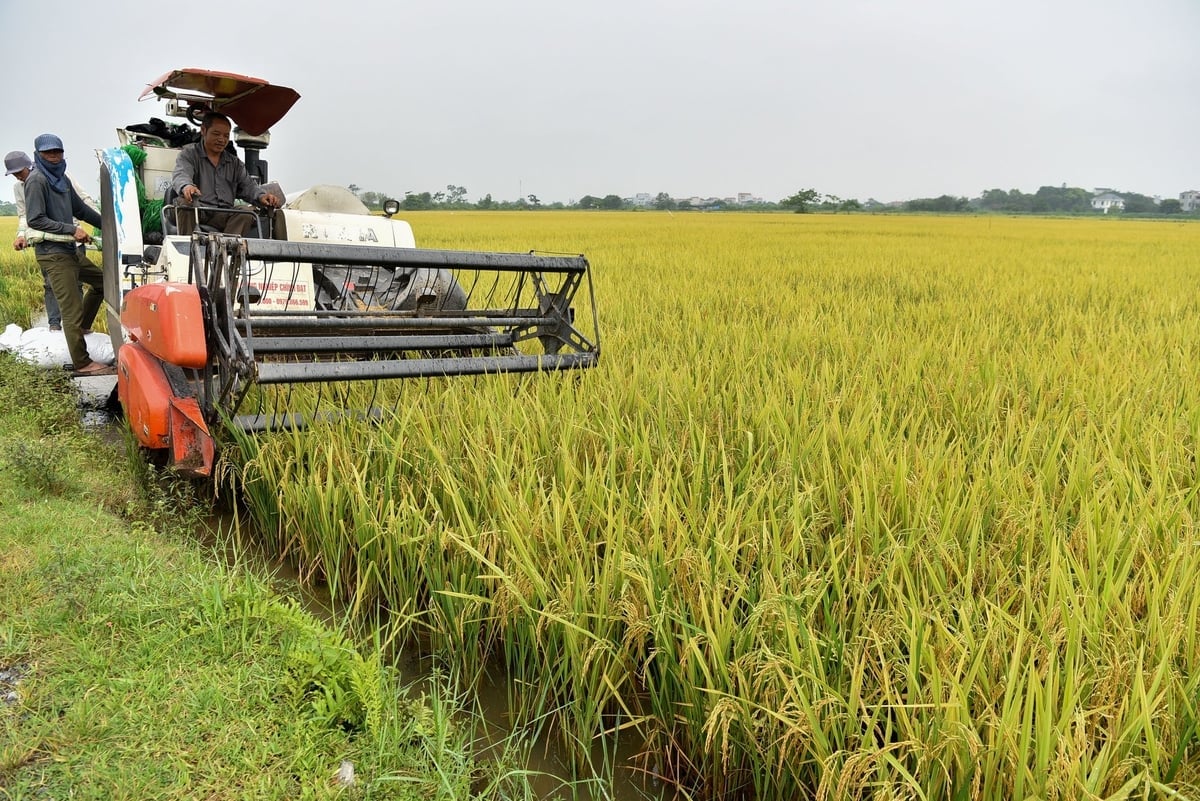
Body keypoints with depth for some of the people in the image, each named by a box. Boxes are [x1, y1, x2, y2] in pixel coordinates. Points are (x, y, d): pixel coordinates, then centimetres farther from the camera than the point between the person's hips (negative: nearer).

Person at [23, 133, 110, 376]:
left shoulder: (62, 179, 14)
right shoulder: (36, 180, -12)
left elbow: (81, 209, 22)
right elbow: (35, 220, -18)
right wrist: (72, 229, -23)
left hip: (71, 250, 9)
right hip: (53, 254, -9)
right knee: (72, 308, -9)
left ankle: (80, 327, 30)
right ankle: (82, 363, -4)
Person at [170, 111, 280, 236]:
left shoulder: (235, 163, 23)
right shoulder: (189, 153, 9)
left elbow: (248, 185, 14)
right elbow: (180, 175, -11)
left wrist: (261, 196, -13)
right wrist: (186, 186, -39)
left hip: (224, 215, 3)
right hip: (196, 212, -3)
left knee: (246, 216, -28)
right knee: (184, 204, -36)